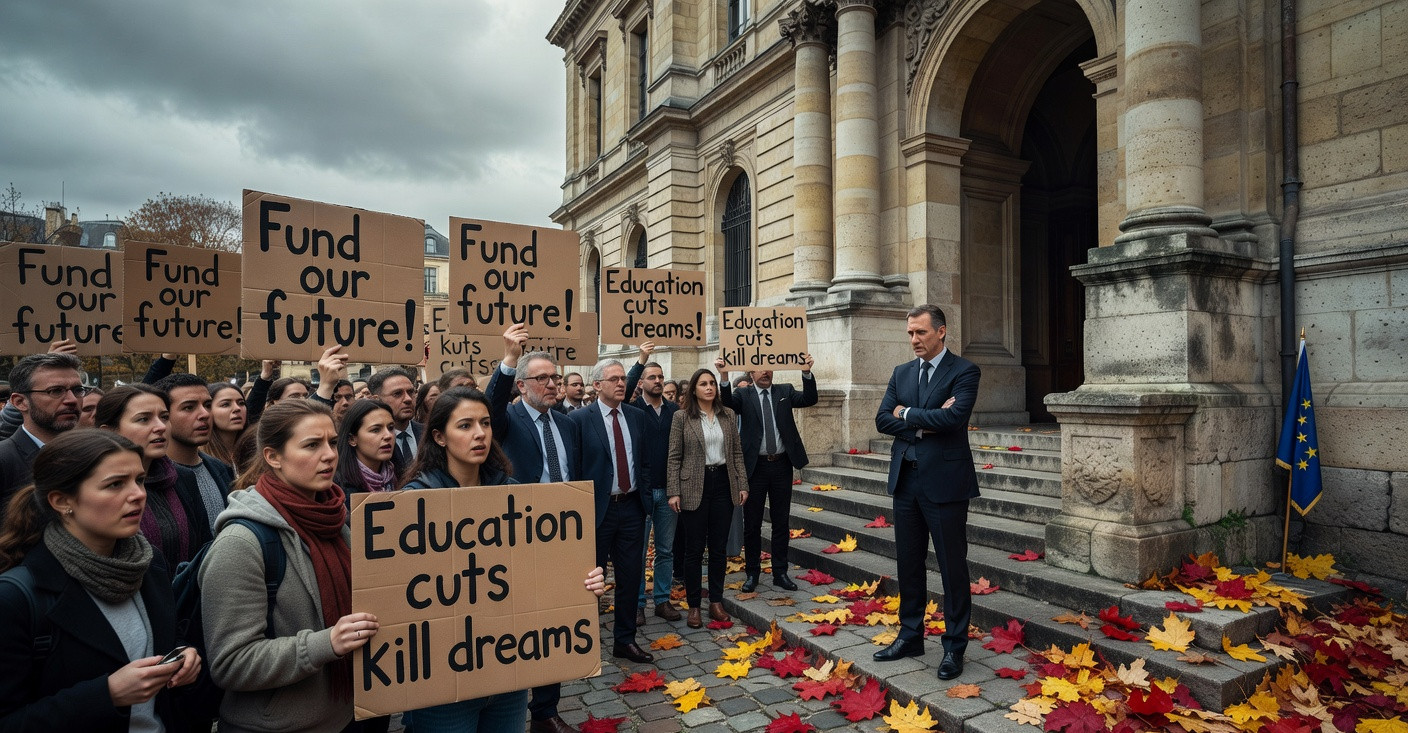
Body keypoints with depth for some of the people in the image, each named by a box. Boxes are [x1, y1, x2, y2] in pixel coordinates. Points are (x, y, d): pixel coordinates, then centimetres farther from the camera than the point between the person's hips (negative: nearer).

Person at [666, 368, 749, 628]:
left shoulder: (728, 415, 7)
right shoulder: (682, 417, -3)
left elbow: (737, 452, 10)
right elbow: (674, 457, -4)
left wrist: (742, 485, 4)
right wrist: (673, 492, -9)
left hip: (723, 483, 3)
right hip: (694, 487, -3)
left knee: (719, 547, 10)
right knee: (694, 549, 5)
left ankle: (716, 602, 24)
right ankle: (693, 605, 17)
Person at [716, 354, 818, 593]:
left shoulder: (785, 391, 7)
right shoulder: (743, 395, 1)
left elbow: (809, 399, -7)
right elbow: (726, 401, -19)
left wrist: (806, 373, -24)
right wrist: (724, 376, -37)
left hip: (782, 465, 2)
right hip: (756, 465, -2)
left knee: (781, 521, 10)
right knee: (752, 523, 7)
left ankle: (780, 572, 22)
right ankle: (752, 573, 21)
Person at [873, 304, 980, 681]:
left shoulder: (964, 371, -6)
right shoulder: (902, 373, 10)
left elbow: (954, 416, -22)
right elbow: (883, 420, 2)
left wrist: (908, 414, -10)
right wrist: (925, 422, -12)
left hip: (945, 481, -6)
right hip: (906, 479, 6)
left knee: (953, 566, 5)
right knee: (908, 562, 15)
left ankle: (954, 646, 20)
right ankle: (910, 635, 30)